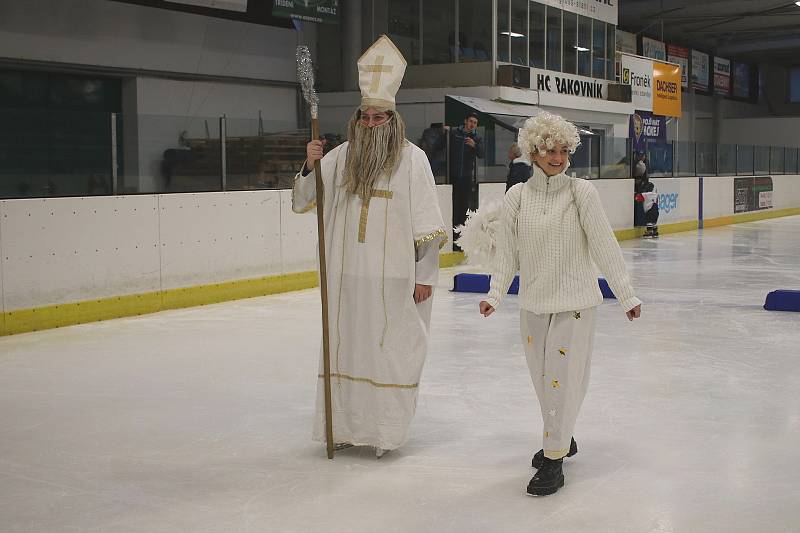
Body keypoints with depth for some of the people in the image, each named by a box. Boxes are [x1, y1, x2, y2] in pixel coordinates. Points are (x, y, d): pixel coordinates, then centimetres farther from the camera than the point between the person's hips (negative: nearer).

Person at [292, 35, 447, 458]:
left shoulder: (411, 158, -3)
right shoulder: (339, 157, 7)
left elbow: (427, 222, -3)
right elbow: (301, 203, 10)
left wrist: (426, 275, -5)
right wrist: (309, 168, -8)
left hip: (394, 279, -4)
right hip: (347, 276, 4)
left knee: (392, 350, 2)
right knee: (346, 346, 9)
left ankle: (386, 430, 12)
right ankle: (345, 426, 20)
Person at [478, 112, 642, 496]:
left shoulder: (581, 192, -8)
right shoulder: (517, 197, -1)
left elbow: (604, 247, -9)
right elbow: (507, 252, 1)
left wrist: (626, 295, -9)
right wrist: (495, 294, -9)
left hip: (575, 302, -3)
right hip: (533, 303, 3)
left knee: (562, 377, -4)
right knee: (543, 377, 14)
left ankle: (554, 460, 6)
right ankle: (561, 439, 37)